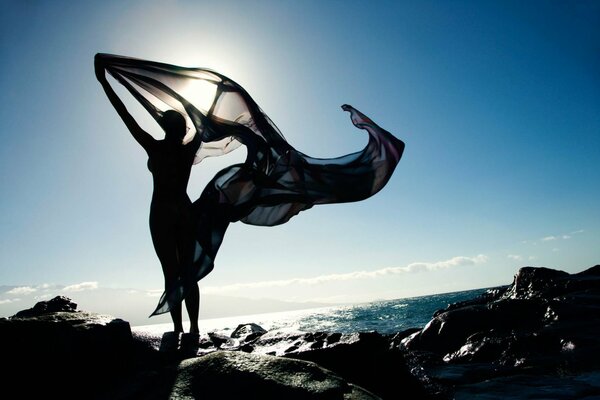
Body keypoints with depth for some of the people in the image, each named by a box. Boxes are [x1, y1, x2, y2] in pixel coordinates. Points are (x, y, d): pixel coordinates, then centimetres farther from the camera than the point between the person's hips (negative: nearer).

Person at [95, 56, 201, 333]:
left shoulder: (155, 149, -9)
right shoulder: (189, 150, 1)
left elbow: (126, 116, -9)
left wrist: (103, 80, -6)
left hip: (162, 214, -4)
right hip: (185, 212, 4)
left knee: (171, 274, -3)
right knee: (188, 273, 6)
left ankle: (179, 329, -3)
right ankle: (194, 327, 5)